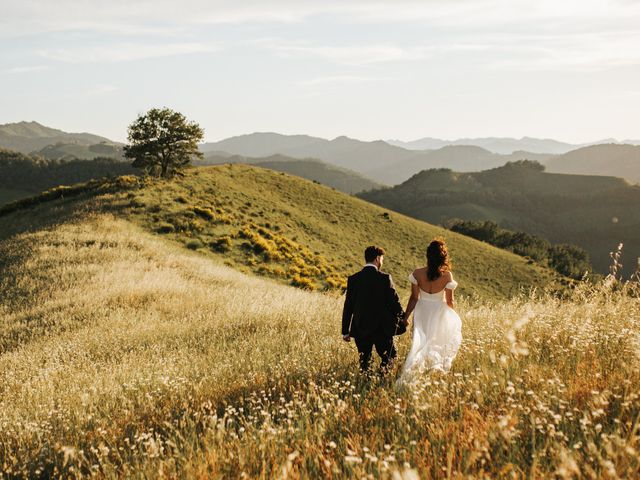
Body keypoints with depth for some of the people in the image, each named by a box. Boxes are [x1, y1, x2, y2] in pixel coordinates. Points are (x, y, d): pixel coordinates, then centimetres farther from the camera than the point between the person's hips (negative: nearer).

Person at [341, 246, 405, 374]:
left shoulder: (353, 279, 0)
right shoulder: (384, 278, -9)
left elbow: (348, 306, 2)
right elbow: (394, 301, -6)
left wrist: (345, 331, 8)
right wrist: (402, 317, 13)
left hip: (360, 329, 3)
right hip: (382, 328, -2)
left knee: (364, 360, 13)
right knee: (389, 356, 13)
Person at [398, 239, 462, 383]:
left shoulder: (417, 273, -15)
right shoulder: (447, 275, -17)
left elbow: (414, 298, -8)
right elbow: (449, 301, -7)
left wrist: (405, 316, 4)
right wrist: (452, 316, 13)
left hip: (422, 313, 1)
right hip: (439, 313, -1)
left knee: (420, 343, 14)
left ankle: (408, 375, 0)